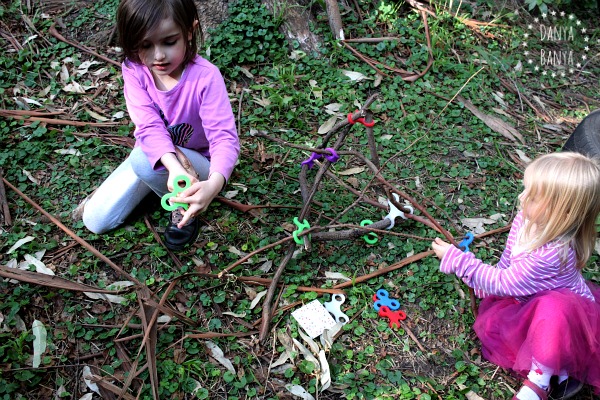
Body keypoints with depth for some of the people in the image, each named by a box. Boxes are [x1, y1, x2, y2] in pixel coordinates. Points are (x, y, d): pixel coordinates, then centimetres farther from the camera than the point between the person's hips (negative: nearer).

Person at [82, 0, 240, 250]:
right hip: (157, 158, 4)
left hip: (196, 163, -4)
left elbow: (224, 138, -33)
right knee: (95, 220, -3)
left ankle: (184, 205, -7)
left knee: (143, 159, -35)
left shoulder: (206, 77, -26)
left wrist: (214, 185, -54)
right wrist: (173, 166, -48)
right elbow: (149, 126, -28)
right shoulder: (134, 70, -16)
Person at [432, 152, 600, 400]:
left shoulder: (552, 254, -39)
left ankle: (540, 379, -21)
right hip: (534, 303, 9)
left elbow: (503, 283, -29)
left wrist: (456, 259, -27)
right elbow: (509, 261, 5)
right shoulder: (527, 220, -15)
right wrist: (488, 285, 4)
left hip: (569, 312, -8)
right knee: (491, 322, -13)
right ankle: (558, 365, -6)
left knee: (552, 309, -42)